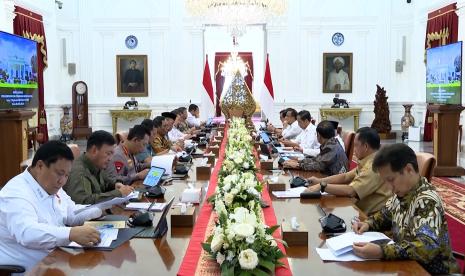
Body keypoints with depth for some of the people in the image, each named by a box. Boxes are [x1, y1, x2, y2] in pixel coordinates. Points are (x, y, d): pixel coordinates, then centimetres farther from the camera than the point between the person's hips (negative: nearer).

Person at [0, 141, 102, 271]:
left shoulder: (52, 187, 10)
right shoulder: (16, 193, -19)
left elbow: (72, 214, 20)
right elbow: (26, 233, -35)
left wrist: (102, 209, 3)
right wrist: (72, 234, -45)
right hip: (23, 269, -8)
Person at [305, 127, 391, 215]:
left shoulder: (374, 166, -22)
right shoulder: (367, 161, 9)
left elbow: (350, 191, -27)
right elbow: (345, 177, 14)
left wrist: (322, 186, -20)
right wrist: (320, 181, 5)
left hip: (370, 216, -8)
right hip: (361, 209, 8)